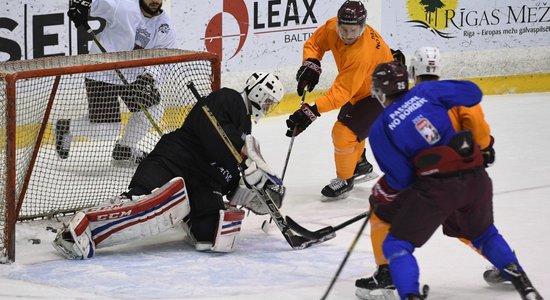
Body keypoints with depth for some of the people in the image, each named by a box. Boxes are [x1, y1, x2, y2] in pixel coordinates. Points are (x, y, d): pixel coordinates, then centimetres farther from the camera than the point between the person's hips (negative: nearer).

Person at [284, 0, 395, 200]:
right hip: (360, 89, 9)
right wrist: (311, 65, -19)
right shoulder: (332, 28, -19)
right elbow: (314, 43, 1)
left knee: (344, 131, -16)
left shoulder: (362, 54, -40)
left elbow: (341, 93, -41)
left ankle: (345, 180, 4)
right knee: (346, 123, 25)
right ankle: (360, 167, 49)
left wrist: (311, 111, -46)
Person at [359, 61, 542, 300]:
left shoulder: (380, 129, 2)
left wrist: (379, 196, 18)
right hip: (476, 177, 5)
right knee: (483, 233, 31)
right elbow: (472, 93, 11)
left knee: (398, 244, 7)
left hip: (436, 188, -5)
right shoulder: (426, 92, 8)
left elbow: (400, 177, 0)